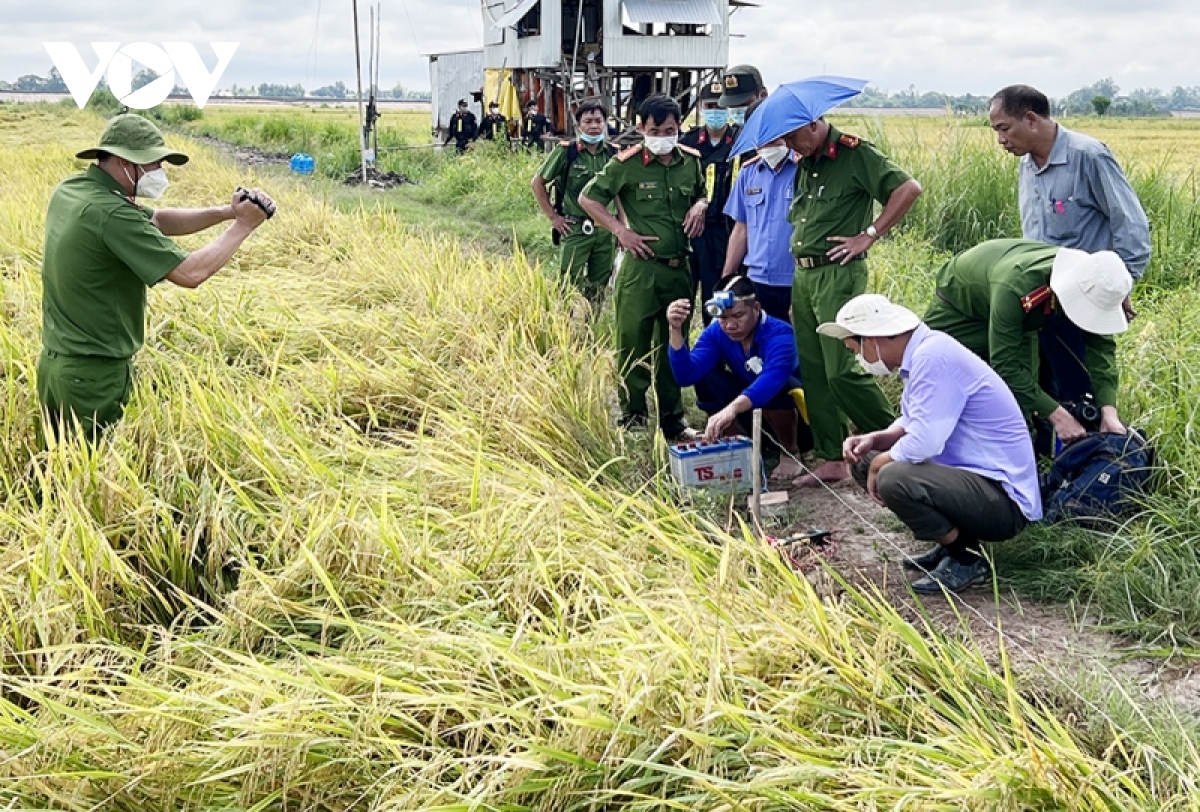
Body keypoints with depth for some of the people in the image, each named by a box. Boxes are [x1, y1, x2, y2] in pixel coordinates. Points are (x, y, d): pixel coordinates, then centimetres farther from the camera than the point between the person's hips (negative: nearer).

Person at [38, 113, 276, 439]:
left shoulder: (70, 191, 4)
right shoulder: (111, 213, -24)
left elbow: (156, 220, 10)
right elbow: (190, 272, -25)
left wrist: (226, 212, -3)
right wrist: (242, 226, -13)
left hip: (53, 361, 9)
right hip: (94, 374, -9)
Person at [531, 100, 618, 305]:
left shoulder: (612, 154, 4)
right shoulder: (566, 152, -8)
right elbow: (538, 183, -2)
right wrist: (553, 217, -5)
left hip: (605, 230, 4)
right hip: (575, 229, -4)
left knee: (598, 287, 12)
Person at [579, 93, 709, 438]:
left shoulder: (691, 160, 6)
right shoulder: (627, 164, -8)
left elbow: (701, 194, 24)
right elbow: (588, 198, -2)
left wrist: (700, 206, 1)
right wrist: (621, 231, -9)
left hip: (680, 267, 5)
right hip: (641, 267, -5)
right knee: (634, 344, 1)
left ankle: (672, 419, 26)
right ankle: (632, 420, 14)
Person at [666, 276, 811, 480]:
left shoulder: (779, 334, -27)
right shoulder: (716, 334, -10)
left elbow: (771, 379, -47)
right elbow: (686, 376, -22)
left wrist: (732, 408, -63)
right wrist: (676, 330, -35)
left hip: (799, 422, -5)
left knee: (776, 388, -36)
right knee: (704, 378, -14)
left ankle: (791, 453, -9)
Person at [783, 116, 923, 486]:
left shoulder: (854, 153, -8)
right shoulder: (803, 164, 15)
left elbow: (908, 188, -15)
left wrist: (869, 235, -15)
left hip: (839, 274, -8)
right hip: (802, 275, 8)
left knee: (841, 370, -12)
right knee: (812, 370, 7)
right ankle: (831, 459, 14)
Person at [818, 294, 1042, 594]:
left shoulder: (932, 356, -21)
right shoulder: (922, 353, 8)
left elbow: (924, 442, -28)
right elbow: (912, 423, 20)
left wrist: (880, 463, -10)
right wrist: (873, 439, 2)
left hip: (1005, 499, -10)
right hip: (971, 475, 10)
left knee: (892, 478, -31)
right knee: (865, 461, 12)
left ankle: (967, 559, -8)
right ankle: (952, 542, 12)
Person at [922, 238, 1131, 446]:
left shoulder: (1089, 288, -27)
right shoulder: (1014, 287, -46)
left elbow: (1101, 343, -20)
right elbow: (1004, 365, -44)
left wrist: (1109, 409, -33)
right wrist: (1056, 414, -45)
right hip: (958, 312, -6)